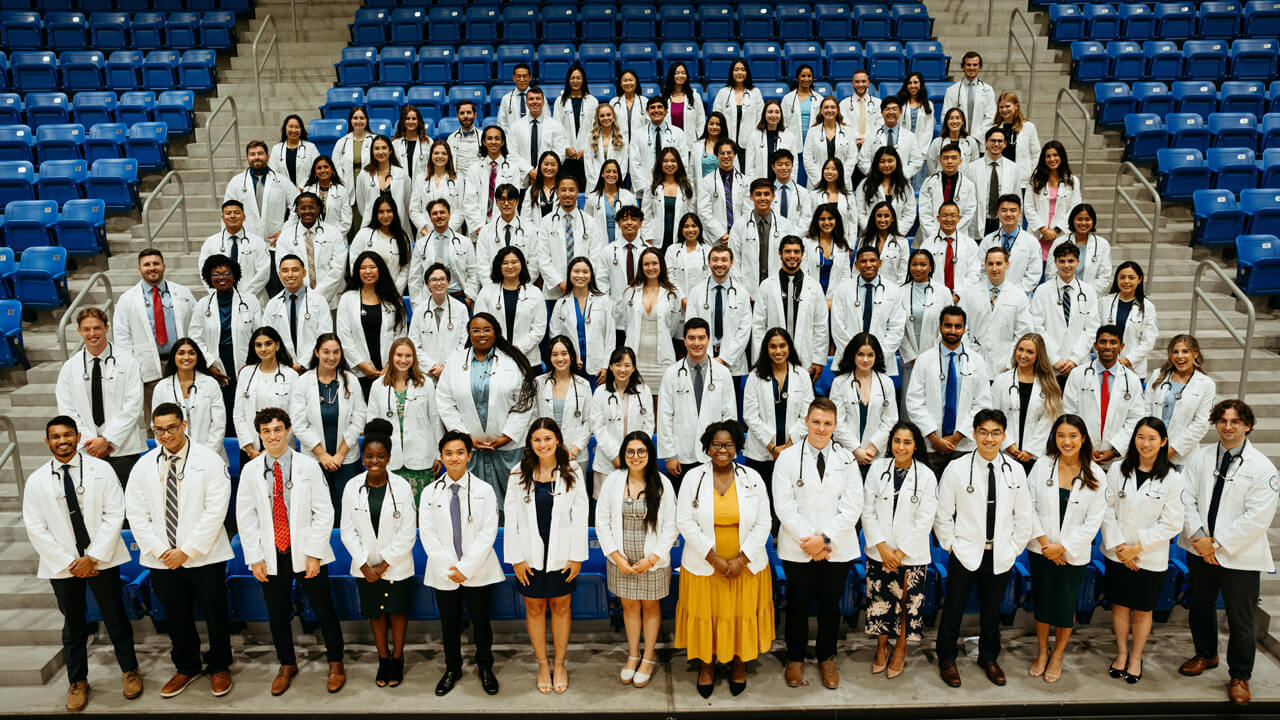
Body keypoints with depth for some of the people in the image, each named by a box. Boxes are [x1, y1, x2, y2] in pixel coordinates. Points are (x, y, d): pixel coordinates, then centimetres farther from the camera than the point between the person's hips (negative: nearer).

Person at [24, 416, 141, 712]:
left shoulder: (101, 470, -5)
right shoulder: (36, 481, 0)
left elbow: (114, 514, -7)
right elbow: (35, 529, -1)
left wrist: (93, 557, -13)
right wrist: (69, 562, -8)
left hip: (102, 560, -1)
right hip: (63, 565, 1)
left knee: (115, 617, 10)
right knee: (73, 624, 14)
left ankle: (129, 671, 28)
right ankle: (77, 682, 31)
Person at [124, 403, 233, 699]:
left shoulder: (209, 461, -7)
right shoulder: (144, 466, 5)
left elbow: (215, 511, -11)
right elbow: (136, 514, 4)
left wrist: (187, 551, -14)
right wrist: (159, 550, -7)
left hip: (204, 557, -3)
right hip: (161, 560, 3)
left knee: (215, 615, 8)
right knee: (176, 618, 15)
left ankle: (219, 667, 29)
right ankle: (186, 667, 36)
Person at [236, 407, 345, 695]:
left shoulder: (308, 466, -5)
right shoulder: (251, 470, 2)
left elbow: (324, 512, -6)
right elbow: (245, 517, 4)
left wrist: (314, 554, -11)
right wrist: (255, 558, -2)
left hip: (306, 555, -2)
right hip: (271, 556, 2)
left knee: (324, 611, 6)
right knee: (277, 614, 14)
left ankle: (335, 663, 26)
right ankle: (286, 665, 36)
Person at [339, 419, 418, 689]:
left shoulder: (402, 487, -14)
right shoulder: (352, 487, -9)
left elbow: (408, 534, -12)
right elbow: (348, 531, -4)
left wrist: (383, 565, -13)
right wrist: (365, 565, -10)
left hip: (396, 565, -2)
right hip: (365, 567, 2)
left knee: (397, 611, 12)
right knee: (375, 613, 15)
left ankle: (397, 659, 31)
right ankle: (383, 659, 33)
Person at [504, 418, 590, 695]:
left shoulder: (572, 472, -3)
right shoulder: (518, 474, -3)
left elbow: (580, 516, -3)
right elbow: (511, 518, -2)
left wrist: (577, 556, -7)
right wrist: (516, 558, -6)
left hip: (561, 555, 0)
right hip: (530, 555, 0)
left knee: (560, 607, 11)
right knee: (535, 609, 11)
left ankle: (560, 664, 28)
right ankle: (542, 665, 28)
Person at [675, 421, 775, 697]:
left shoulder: (752, 478, -2)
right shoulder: (693, 477, -5)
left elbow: (763, 524, -3)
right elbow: (685, 522, -9)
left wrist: (741, 560, -12)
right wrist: (714, 559, -14)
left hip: (746, 566, 1)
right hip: (703, 565, 0)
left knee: (742, 614, 11)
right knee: (706, 615, 9)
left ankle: (739, 663, 34)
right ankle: (706, 664, 32)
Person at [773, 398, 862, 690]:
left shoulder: (846, 459, 2)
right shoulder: (788, 457, -3)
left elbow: (852, 507, -3)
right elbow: (784, 506, -7)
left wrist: (824, 539, -13)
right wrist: (808, 541, -13)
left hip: (837, 549, 1)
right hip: (798, 549, -1)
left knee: (830, 605, 13)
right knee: (797, 605, 10)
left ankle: (827, 659, 33)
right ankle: (795, 659, 29)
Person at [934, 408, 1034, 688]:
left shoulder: (1015, 471, 0)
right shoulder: (956, 469, -8)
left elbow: (1024, 515, 8)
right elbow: (942, 514, -2)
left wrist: (1014, 548, 4)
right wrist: (950, 545, -4)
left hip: (1000, 556, 2)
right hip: (965, 553, -2)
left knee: (992, 610, 16)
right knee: (953, 608, 8)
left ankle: (989, 658, 37)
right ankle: (947, 659, 26)